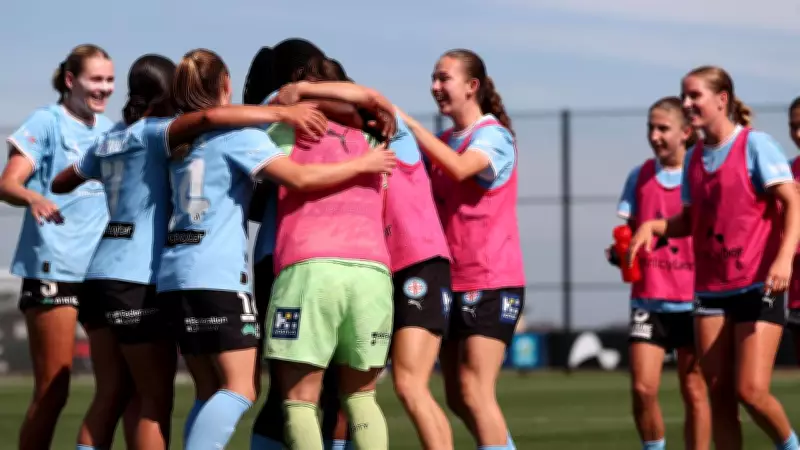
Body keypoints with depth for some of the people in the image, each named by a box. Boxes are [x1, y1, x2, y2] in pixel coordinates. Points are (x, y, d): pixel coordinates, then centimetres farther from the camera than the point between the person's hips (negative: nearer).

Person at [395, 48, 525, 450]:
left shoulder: (493, 136, -8)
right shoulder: (443, 143, 15)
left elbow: (459, 168, -28)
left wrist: (406, 122, -25)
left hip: (490, 284, -8)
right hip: (452, 282, 8)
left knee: (474, 392, -16)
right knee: (457, 398, 11)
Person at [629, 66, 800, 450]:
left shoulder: (755, 145, -7)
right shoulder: (694, 158, 12)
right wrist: (654, 226, 0)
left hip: (758, 286, -6)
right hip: (710, 289, 6)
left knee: (750, 390, -13)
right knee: (719, 396, 1)